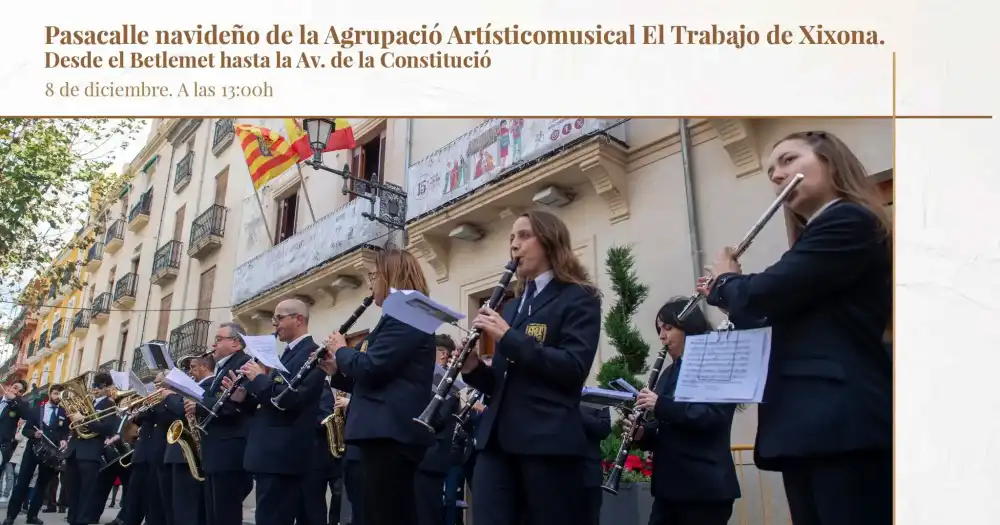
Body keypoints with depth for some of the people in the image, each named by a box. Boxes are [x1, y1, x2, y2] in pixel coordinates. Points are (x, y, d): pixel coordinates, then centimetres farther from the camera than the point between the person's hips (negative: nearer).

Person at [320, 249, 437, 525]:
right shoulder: (402, 316, 22)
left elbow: (370, 369, -21)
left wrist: (340, 350, -2)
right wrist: (337, 371, 12)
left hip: (390, 432, -11)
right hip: (387, 431, 11)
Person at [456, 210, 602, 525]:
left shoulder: (578, 298, 1)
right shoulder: (512, 305, 21)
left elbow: (574, 368, -15)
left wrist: (509, 337, -16)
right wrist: (473, 368, 1)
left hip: (549, 440, -6)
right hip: (497, 438, 6)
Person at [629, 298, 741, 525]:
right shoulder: (669, 373, 17)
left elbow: (714, 417, -20)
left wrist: (661, 405, -23)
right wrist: (642, 432, -1)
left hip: (705, 487, -7)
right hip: (669, 486, 7)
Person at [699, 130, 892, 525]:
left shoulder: (848, 222, -5)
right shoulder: (821, 235, 24)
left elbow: (762, 294, -15)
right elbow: (777, 315, 26)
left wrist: (725, 279, 5)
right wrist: (728, 296, 16)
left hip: (843, 420, -10)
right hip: (810, 422, 10)